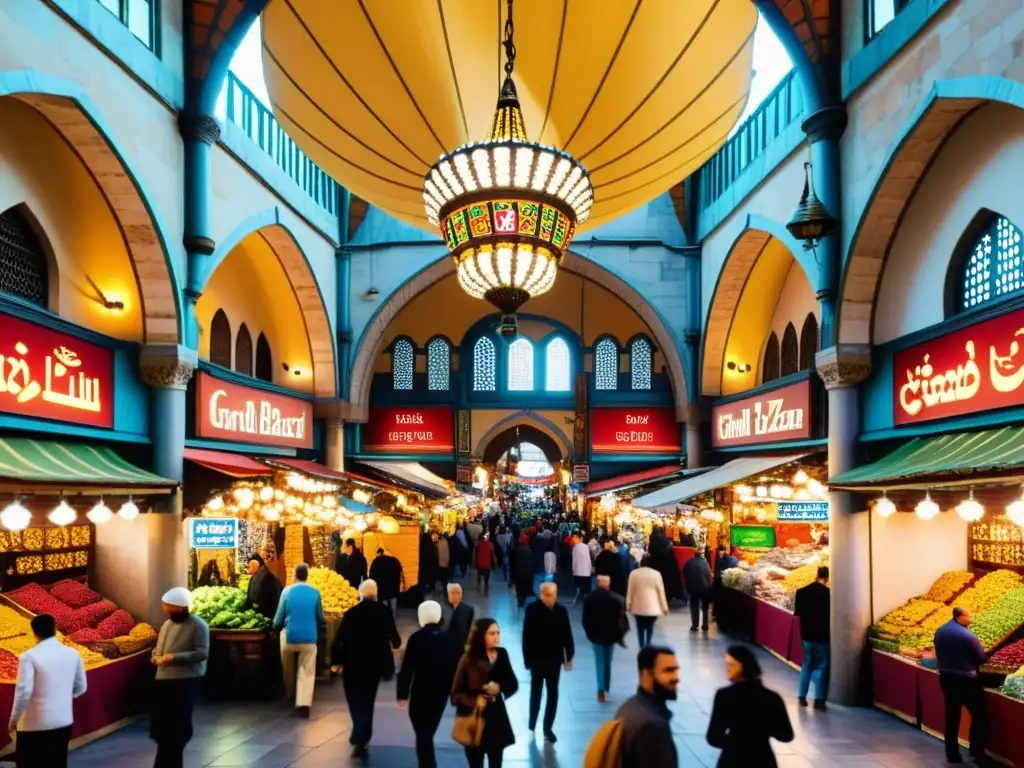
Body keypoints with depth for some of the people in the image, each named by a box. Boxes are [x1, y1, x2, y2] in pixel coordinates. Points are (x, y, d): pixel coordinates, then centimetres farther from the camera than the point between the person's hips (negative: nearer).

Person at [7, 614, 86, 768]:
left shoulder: (29, 656, -13)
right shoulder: (73, 654, 1)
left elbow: (23, 691, -17)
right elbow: (81, 687, 8)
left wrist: (14, 719, -3)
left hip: (35, 723, -4)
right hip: (63, 721, 4)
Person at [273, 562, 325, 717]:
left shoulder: (287, 591, -5)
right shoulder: (315, 592, -4)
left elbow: (279, 616, 1)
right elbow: (320, 617, 6)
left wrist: (275, 625, 23)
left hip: (289, 637, 1)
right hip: (309, 638, -1)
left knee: (289, 670, 23)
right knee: (307, 672, 1)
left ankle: (289, 695, 41)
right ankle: (303, 704, -13)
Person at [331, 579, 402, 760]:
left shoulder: (351, 612, -7)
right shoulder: (384, 611, -5)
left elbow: (339, 638, -7)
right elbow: (394, 637, 0)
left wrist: (335, 661, 4)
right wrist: (396, 643, 23)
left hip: (353, 664, 0)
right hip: (374, 663, 0)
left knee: (356, 701, 16)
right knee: (366, 701, 7)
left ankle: (361, 738, 24)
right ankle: (360, 740, -5)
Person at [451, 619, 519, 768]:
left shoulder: (502, 655, -2)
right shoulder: (468, 660, -15)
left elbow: (513, 685, 4)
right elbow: (456, 693, -11)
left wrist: (499, 688, -16)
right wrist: (473, 702, -28)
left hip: (497, 717, 4)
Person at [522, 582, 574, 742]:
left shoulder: (561, 611, -5)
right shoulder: (533, 609, -14)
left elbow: (567, 635, 1)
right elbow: (527, 636, -13)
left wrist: (569, 657, 2)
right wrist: (527, 658, -14)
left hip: (554, 659, 2)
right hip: (537, 659, -2)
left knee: (553, 693, 8)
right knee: (536, 692, 13)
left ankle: (548, 728, 20)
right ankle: (532, 726, 29)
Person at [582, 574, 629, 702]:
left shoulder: (588, 598, -8)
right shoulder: (615, 599, -14)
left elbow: (585, 619, -3)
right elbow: (621, 618, -11)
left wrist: (589, 633, 11)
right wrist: (620, 635, 2)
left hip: (595, 634, 0)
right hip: (610, 634, 0)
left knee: (600, 663, 10)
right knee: (607, 662, 18)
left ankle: (601, 691, 4)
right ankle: (606, 688, 26)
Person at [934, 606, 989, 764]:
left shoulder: (939, 631, 3)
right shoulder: (967, 635, -19)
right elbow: (982, 658, -12)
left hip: (946, 678, 7)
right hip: (965, 680, -7)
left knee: (951, 717, 14)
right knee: (980, 715, 9)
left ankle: (952, 755, 18)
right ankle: (977, 752, 9)